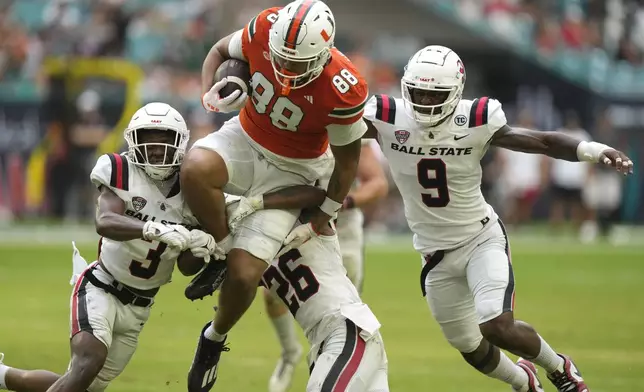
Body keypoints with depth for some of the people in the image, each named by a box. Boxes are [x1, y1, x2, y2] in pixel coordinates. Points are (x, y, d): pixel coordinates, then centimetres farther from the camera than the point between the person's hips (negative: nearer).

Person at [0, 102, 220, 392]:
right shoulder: (122, 173, -13)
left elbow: (186, 267, 2)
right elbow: (105, 223, -32)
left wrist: (200, 251, -22)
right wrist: (155, 229, -48)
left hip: (138, 308, 5)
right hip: (102, 289, -5)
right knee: (89, 362, -29)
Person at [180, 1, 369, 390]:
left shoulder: (343, 91, -29)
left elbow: (347, 158, -12)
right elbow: (220, 52, 1)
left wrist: (322, 218, -3)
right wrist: (210, 95, -18)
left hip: (291, 171, -3)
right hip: (246, 139, 3)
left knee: (244, 276, -12)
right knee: (195, 170, -35)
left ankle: (216, 335, 21)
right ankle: (226, 250, -9)